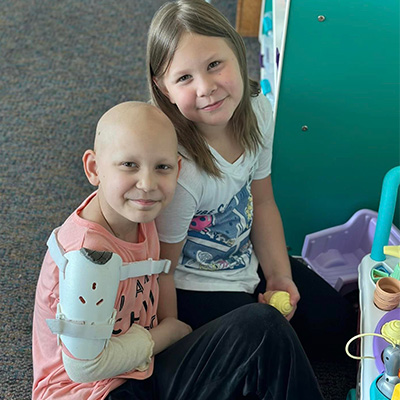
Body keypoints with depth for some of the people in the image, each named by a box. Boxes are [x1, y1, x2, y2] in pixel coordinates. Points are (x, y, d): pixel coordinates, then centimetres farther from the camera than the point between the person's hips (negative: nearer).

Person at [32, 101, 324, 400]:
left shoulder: (137, 213, -3)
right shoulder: (89, 256, -29)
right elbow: (85, 366, -23)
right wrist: (166, 333, -11)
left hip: (141, 370, 9)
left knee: (262, 326, -4)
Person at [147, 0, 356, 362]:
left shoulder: (257, 110, -15)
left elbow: (262, 204, 0)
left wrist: (279, 277, -3)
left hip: (247, 262, 7)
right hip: (193, 287, -7)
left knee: (338, 324, 11)